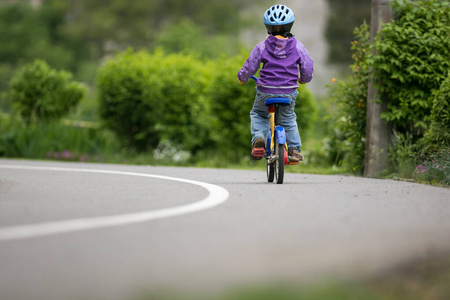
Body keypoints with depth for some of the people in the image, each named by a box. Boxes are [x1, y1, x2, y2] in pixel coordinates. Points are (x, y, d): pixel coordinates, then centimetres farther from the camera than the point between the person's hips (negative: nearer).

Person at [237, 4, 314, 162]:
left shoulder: (262, 47, -5)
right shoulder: (297, 47, -3)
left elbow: (249, 67, 0)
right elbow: (308, 67, 2)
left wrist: (242, 77, 22)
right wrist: (304, 79, 24)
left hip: (265, 91, -1)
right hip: (289, 92, 1)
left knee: (258, 114, 26)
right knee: (288, 119, 28)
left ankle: (258, 139, 0)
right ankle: (294, 149, 19)